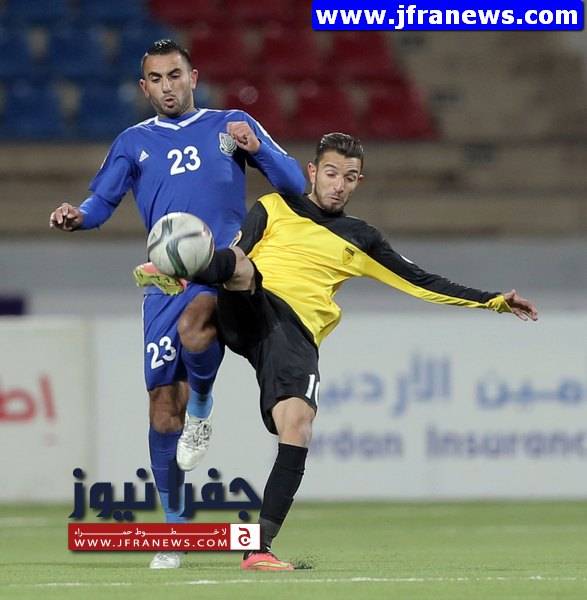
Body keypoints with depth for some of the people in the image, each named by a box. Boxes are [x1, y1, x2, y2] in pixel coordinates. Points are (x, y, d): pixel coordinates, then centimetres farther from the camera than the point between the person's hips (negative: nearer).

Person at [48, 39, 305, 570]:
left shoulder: (231, 124, 13)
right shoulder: (135, 142, 17)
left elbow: (294, 184, 10)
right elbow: (102, 200, 11)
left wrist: (255, 146, -8)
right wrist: (76, 217, -12)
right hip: (165, 279, 2)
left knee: (193, 325, -38)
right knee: (164, 410, -3)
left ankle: (202, 408, -7)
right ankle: (172, 530, 8)